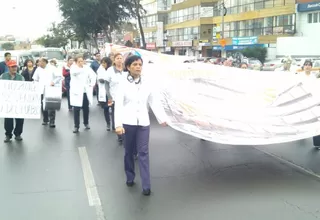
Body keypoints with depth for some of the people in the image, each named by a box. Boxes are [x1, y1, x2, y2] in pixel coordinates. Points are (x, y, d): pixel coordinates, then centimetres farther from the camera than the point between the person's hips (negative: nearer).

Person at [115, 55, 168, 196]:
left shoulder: (146, 84, 5)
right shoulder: (123, 85, -3)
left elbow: (155, 102, 8)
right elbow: (118, 105, -9)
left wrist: (162, 118, 6)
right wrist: (118, 124, -19)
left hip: (143, 122, 1)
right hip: (128, 122, -1)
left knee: (143, 153, -2)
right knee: (129, 151, 12)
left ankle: (146, 185, -1)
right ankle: (130, 177, 30)